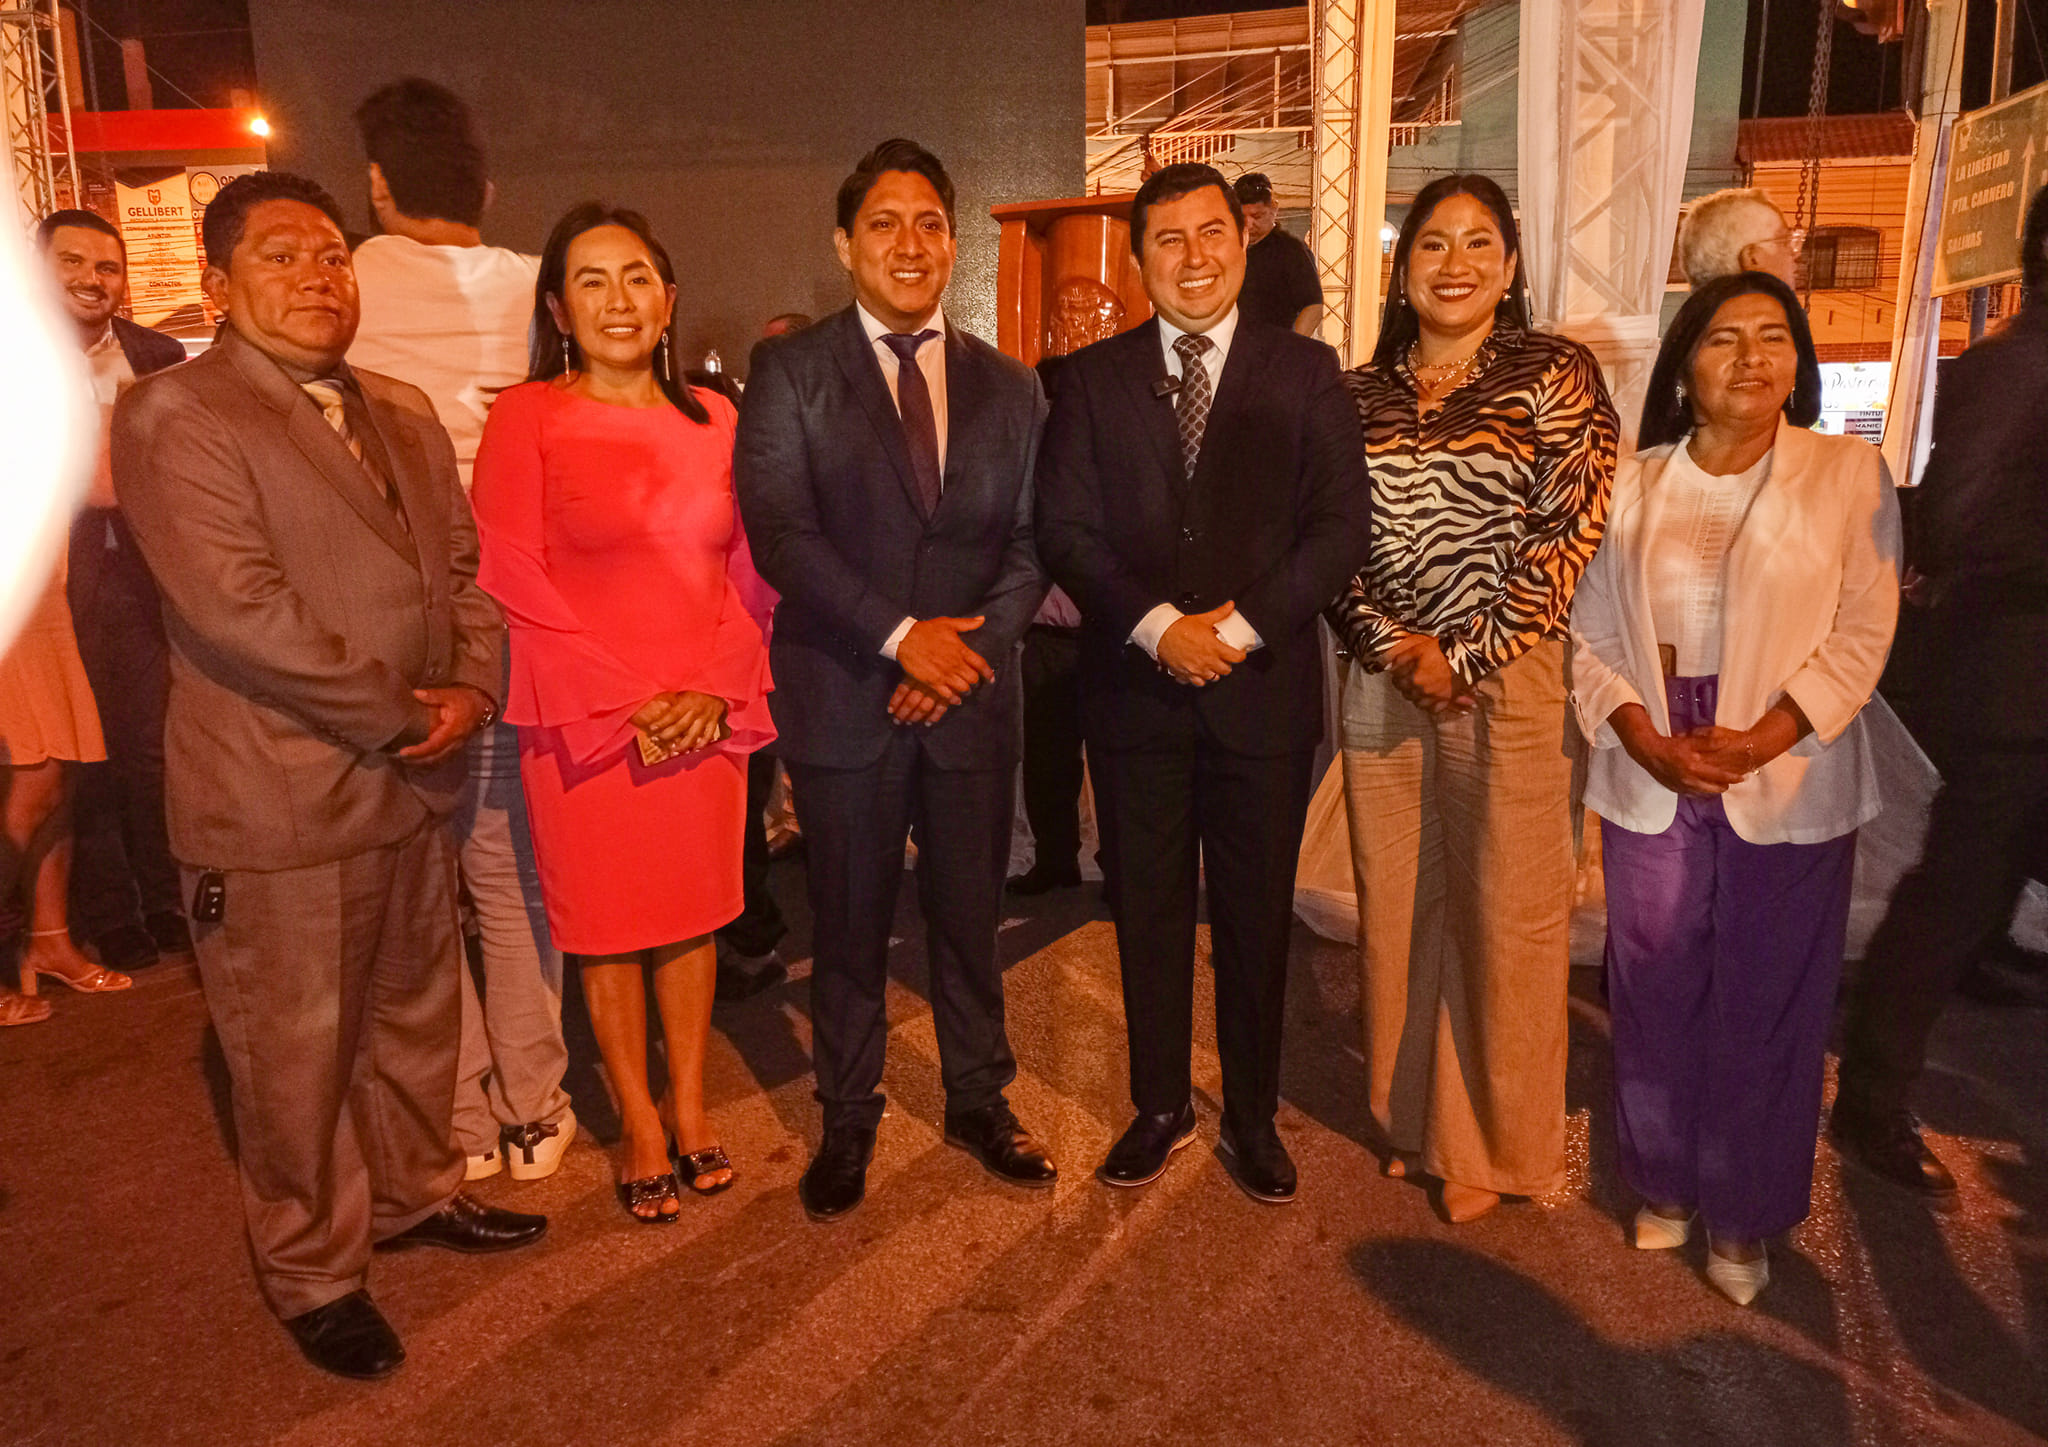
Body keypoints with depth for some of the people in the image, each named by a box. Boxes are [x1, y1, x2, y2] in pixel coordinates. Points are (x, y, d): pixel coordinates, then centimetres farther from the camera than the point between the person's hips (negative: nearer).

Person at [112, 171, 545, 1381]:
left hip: (414, 784, 7)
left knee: (419, 1018, 21)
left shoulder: (403, 411, 12)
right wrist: (404, 713, -16)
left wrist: (471, 689, -8)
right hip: (280, 806, -7)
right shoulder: (175, 415, -11)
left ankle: (413, 1192, 43)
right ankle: (316, 1273, 30)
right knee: (297, 1063, 9)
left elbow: (462, 569, 11)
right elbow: (237, 609, -21)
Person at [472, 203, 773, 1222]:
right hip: (586, 719, -3)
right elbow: (513, 583, -8)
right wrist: (627, 699, -12)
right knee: (608, 926, 8)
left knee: (694, 910, 12)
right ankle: (640, 1122, 26)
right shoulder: (526, 419, -3)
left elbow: (746, 571, 7)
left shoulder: (711, 418, 7)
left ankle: (689, 1102, 30)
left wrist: (716, 688, -7)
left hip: (708, 713, 3)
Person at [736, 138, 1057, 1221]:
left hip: (972, 691, 3)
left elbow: (1032, 540, 6)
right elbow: (780, 531, -9)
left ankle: (979, 1100, 32)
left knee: (970, 910, 13)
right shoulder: (789, 372, 1)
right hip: (844, 695, -2)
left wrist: (972, 645, -9)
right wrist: (901, 634, -16)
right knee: (849, 921, 9)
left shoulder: (1008, 387, 11)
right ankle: (848, 1119, 28)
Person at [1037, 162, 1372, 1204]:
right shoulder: (1092, 379, 6)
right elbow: (1066, 530, -2)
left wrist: (1240, 626, -15)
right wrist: (1159, 628, -15)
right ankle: (1159, 1107, 31)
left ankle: (1251, 1119, 29)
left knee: (1256, 917, 10)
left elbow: (1341, 526, -4)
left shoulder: (1305, 373, 4)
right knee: (1147, 911, 12)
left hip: (1264, 691, 0)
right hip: (1134, 690, 1)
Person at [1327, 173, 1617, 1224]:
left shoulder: (1556, 378, 0)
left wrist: (1465, 656, -12)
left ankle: (1488, 1141, 23)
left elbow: (1567, 535, -7)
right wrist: (1388, 644, -8)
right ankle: (1409, 1111, 30)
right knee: (1394, 907, 10)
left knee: (1502, 915, 4)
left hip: (1509, 683, -3)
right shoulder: (1359, 395, 10)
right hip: (1384, 682, 4)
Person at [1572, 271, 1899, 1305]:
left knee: (1767, 1005, 7)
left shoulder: (1848, 474, 1)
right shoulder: (1633, 485, 5)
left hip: (1789, 785, -1)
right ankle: (1663, 1184, 31)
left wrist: (1761, 740, -16)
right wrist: (1647, 742, -12)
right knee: (1656, 990, 10)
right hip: (1651, 779, 2)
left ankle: (1742, 1217, 26)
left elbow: (1862, 634, -4)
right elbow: (1592, 634, 2)